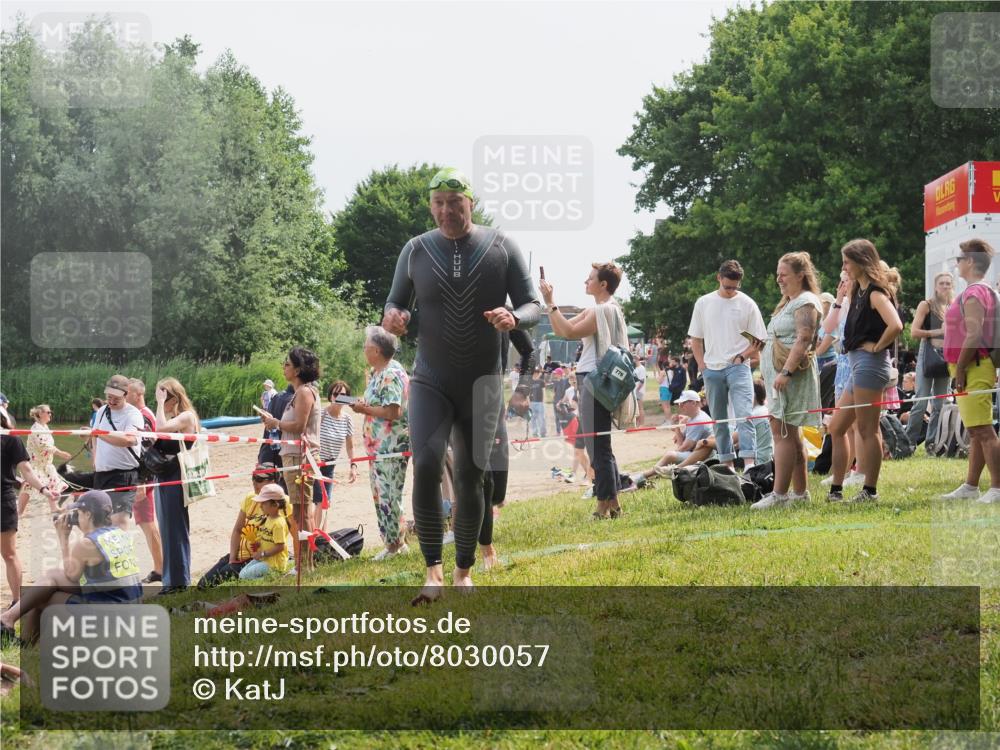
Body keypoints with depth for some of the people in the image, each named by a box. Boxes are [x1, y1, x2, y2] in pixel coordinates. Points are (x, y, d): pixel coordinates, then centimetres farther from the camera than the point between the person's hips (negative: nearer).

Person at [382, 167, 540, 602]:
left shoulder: (500, 247, -2)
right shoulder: (417, 250, 1)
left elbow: (533, 306, -1)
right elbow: (396, 303, 8)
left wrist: (514, 318, -25)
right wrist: (392, 316, -17)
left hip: (481, 383, 0)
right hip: (430, 381, 0)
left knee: (470, 477, 4)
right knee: (425, 465, -20)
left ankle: (464, 571, 19)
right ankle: (433, 569, -14)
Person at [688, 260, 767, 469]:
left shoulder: (747, 304, 1)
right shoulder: (704, 303, 9)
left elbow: (759, 341, 3)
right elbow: (695, 339, 14)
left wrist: (741, 357, -10)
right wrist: (702, 366, 4)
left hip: (738, 368, -3)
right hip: (712, 370, 3)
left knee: (744, 416, -16)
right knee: (719, 420, 8)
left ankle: (749, 463, -23)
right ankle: (727, 463, 15)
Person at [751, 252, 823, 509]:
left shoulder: (806, 303, -10)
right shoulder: (788, 303, 22)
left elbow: (804, 339, -21)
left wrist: (786, 372, -27)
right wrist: (771, 372, 20)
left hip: (791, 375, -11)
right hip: (779, 374, 11)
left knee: (782, 432, -14)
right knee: (790, 434, 11)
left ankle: (779, 493, -17)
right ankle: (800, 492, 15)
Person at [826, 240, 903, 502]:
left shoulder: (875, 292, -11)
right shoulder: (860, 292, 18)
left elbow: (895, 325, -26)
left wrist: (878, 346, -16)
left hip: (870, 363, -11)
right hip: (858, 364, 11)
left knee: (868, 430, -5)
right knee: (836, 428, 12)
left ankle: (870, 490, 0)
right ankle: (836, 489, 15)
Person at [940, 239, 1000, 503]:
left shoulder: (973, 294, -14)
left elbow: (974, 335, -22)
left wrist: (960, 369, -19)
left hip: (973, 369, -11)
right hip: (978, 368, 11)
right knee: (977, 431, 14)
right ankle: (971, 486, 20)